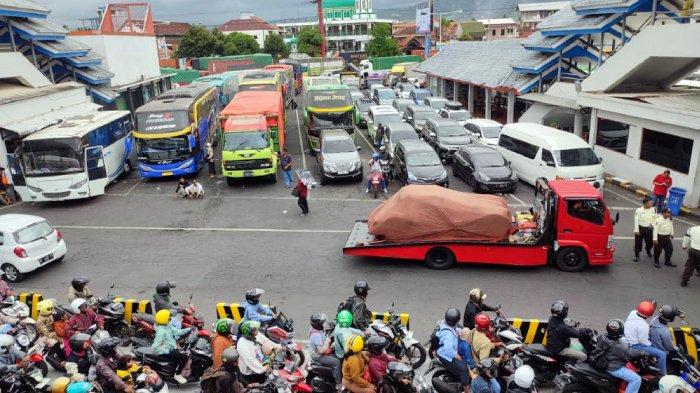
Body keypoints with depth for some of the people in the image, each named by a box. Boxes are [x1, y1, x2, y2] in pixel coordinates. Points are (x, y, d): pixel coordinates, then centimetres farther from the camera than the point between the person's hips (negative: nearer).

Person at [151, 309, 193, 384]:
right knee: (184, 357, -20)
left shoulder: (168, 325, 1)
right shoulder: (161, 331, -26)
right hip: (167, 351, -10)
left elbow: (177, 332, 6)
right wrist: (167, 351, -25)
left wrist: (189, 329, -1)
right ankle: (177, 375, -2)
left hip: (172, 348, 10)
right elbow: (155, 347, -27)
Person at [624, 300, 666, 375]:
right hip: (636, 346, -10)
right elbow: (644, 342, -23)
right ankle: (663, 375, 7)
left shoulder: (633, 313, -9)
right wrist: (651, 344, -4)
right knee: (662, 354, -10)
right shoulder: (643, 325, -32)